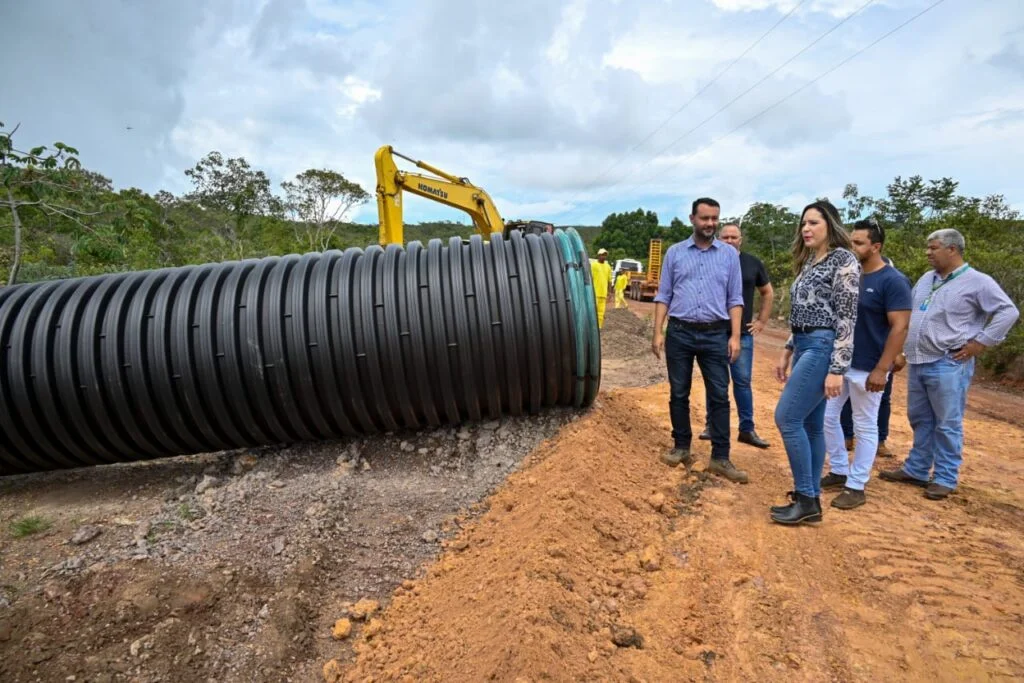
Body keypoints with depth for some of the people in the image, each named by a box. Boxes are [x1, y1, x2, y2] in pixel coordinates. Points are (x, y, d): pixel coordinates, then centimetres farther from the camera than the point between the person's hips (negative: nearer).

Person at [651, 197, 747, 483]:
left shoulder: (730, 254, 6)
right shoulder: (674, 252, 6)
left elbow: (735, 299, 5)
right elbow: (663, 296, 5)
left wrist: (735, 336, -4)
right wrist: (658, 332, -3)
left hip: (715, 334, 0)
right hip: (679, 332, 0)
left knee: (719, 396, 0)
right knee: (679, 394, 7)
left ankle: (720, 458, 7)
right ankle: (681, 448, 21)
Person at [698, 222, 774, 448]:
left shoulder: (753, 263, 5)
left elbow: (768, 292, 17)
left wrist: (762, 321, 10)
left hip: (742, 333, 1)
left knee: (743, 381, 4)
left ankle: (747, 430, 11)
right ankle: (711, 425, 18)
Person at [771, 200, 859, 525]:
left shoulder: (843, 260, -9)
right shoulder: (809, 262, 16)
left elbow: (847, 318, -15)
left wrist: (837, 369, -19)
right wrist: (787, 352, 18)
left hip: (823, 347, -9)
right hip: (805, 347, 9)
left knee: (787, 418, -10)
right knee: (811, 424, 10)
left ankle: (805, 499, 1)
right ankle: (810, 500, 17)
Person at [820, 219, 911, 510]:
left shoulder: (892, 281, -12)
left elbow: (900, 327, -16)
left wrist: (881, 369, -20)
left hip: (866, 368, -7)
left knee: (865, 427, 5)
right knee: (826, 416, 12)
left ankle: (856, 486, 16)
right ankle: (839, 471, 29)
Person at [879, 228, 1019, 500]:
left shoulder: (977, 282, -7)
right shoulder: (927, 279, 13)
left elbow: (1008, 312, -9)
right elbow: (908, 311, 24)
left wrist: (981, 343, -12)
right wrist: (905, 347, 16)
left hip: (948, 365, -7)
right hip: (917, 362, 7)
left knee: (947, 424, 0)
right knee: (920, 419, 15)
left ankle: (945, 478, 11)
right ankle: (916, 470, 26)